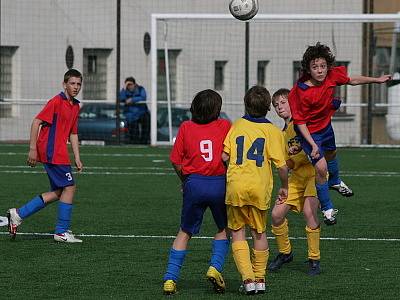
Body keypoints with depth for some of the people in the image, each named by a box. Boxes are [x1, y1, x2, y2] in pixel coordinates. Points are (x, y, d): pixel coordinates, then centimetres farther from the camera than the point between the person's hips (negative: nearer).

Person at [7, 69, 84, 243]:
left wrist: (77, 158, 16)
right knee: (69, 188, -7)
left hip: (59, 153, 9)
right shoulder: (56, 102, -11)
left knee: (58, 192, 9)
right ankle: (62, 232, 1)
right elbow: (36, 122, -15)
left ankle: (18, 214, 11)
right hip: (52, 152, -9)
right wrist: (33, 149, -19)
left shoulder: (75, 106, 16)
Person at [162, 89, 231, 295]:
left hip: (194, 183, 1)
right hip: (220, 183, -1)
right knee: (224, 229, 21)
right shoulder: (225, 125, 2)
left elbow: (176, 161, 3)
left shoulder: (186, 127, 5)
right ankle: (215, 267, 2)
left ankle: (170, 278, 6)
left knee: (185, 232, 13)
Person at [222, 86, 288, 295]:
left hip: (235, 186, 0)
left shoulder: (236, 126, 5)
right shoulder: (273, 131, 1)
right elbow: (281, 165, -2)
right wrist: (284, 187, 13)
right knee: (259, 233, 17)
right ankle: (260, 279, 21)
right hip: (260, 189, 0)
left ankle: (248, 279, -7)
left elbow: (224, 156, 0)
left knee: (237, 233, 7)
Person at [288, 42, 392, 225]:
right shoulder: (298, 92, -35)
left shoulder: (333, 75, -21)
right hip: (309, 132, -7)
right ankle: (327, 209, 4)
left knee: (331, 153, 32)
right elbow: (300, 122, -27)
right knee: (321, 167, -16)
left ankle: (335, 182, 64)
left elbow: (351, 80, 1)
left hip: (325, 125, 7)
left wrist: (376, 80, 7)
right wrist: (313, 145, -32)